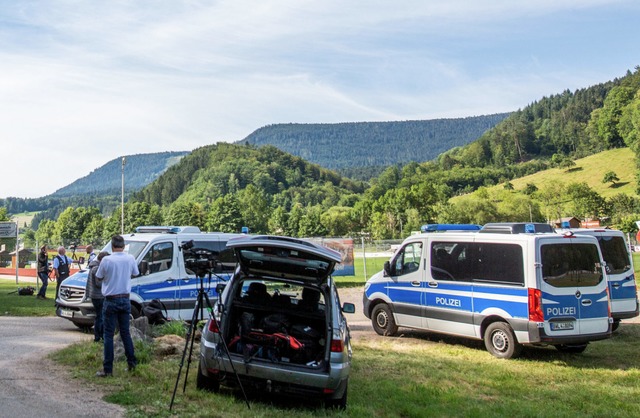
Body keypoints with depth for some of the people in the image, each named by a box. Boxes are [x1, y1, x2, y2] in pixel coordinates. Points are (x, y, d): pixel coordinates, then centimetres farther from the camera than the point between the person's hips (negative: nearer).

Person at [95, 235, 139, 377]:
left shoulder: (107, 260, -14)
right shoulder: (130, 259, -3)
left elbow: (99, 278, -2)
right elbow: (135, 274, 13)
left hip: (111, 301, -4)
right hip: (125, 300, 4)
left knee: (109, 335, 1)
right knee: (125, 332, 16)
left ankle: (107, 369, 1)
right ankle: (131, 363, 19)